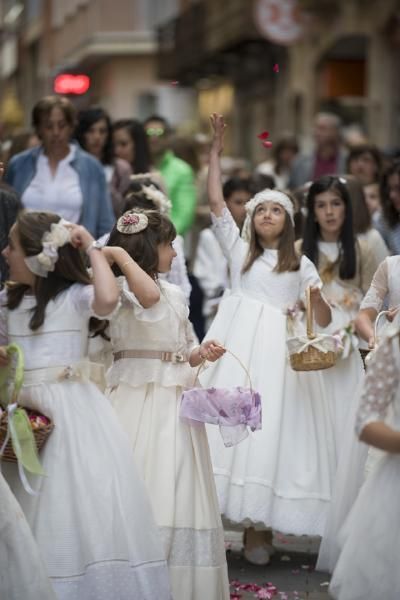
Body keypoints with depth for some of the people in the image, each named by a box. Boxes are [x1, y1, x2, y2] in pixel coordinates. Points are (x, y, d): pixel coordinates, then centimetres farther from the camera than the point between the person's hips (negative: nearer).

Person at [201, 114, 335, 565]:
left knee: (270, 427, -8)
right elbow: (215, 201, 10)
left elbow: (324, 321, 11)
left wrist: (317, 297, -11)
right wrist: (215, 149, 9)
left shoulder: (301, 265, 16)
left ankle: (257, 526, -7)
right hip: (237, 346, 0)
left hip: (278, 351, 0)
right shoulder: (238, 249, 17)